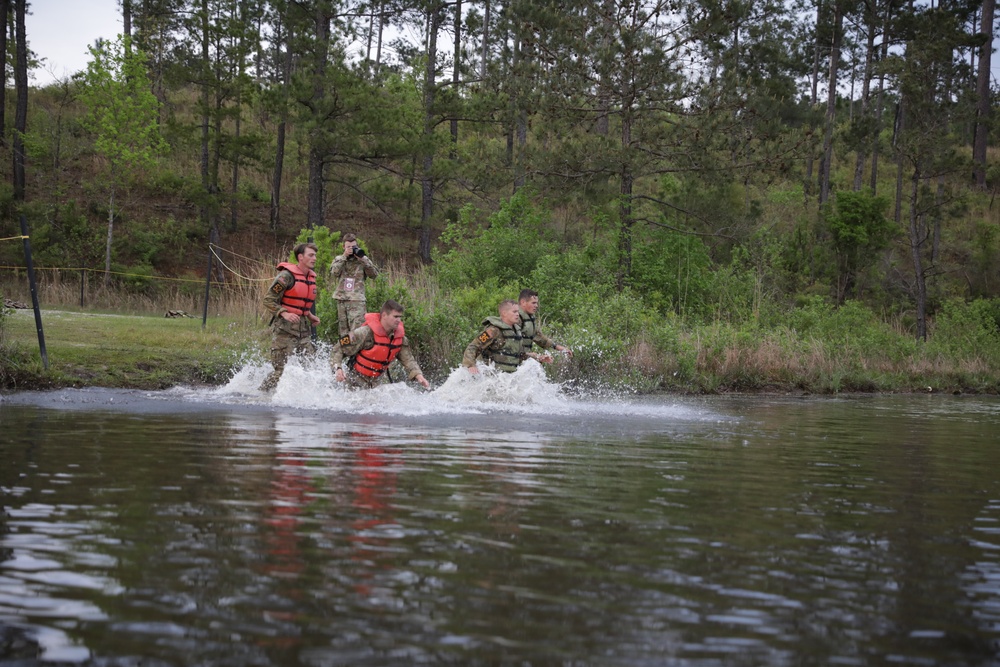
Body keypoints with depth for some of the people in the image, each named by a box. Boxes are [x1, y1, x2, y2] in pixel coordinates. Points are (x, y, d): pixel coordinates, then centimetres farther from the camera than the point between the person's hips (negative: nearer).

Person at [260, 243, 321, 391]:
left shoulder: (312, 277, 14)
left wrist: (310, 316, 12)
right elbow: (268, 300, -11)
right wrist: (284, 313, -25)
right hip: (284, 329, -7)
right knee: (281, 370, -8)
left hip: (303, 329, 7)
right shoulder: (287, 276, -11)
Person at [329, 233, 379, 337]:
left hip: (357, 300, -3)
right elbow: (334, 273, -6)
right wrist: (344, 257, -12)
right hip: (341, 299, 3)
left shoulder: (363, 260, 7)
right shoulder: (338, 259, 12)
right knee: (344, 332, 9)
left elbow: (374, 274, -4)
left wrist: (363, 259, -13)